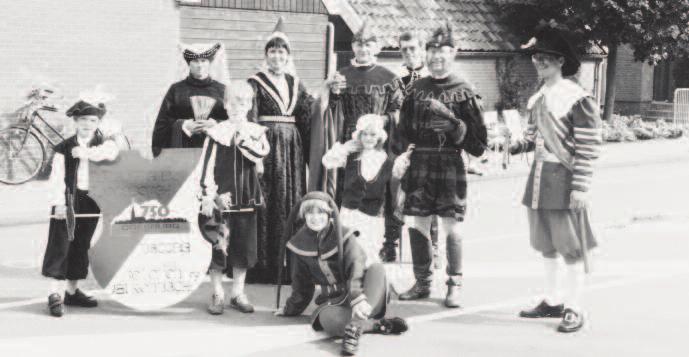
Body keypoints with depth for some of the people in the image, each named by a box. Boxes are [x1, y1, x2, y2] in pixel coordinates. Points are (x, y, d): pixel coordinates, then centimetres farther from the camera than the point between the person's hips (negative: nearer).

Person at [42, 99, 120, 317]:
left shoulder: (103, 143, 5)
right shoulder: (64, 147, -2)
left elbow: (111, 152, -20)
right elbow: (57, 178, -7)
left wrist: (85, 152, -22)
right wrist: (59, 203, -16)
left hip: (91, 200, 3)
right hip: (69, 200, -3)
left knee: (81, 246, 11)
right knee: (61, 244, -7)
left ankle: (72, 291, 23)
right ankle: (55, 295, -7)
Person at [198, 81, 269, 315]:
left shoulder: (256, 132, 5)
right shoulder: (217, 133, -3)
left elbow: (261, 153, -16)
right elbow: (207, 168, -4)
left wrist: (242, 136, -19)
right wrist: (207, 198, -9)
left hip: (247, 199, 3)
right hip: (222, 199, -3)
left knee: (244, 247, 8)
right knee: (220, 247, -2)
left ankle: (238, 294, 21)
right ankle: (217, 295, 11)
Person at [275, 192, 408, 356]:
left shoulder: (343, 235, -7)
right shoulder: (299, 243, 1)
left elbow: (356, 267, -23)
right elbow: (301, 282, 14)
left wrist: (358, 299, -40)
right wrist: (291, 309, 23)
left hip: (359, 291, -1)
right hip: (335, 300, 1)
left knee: (377, 268, -34)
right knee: (327, 319, -37)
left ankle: (354, 326, -48)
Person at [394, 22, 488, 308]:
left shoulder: (464, 92, -1)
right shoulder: (416, 89, 9)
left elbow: (478, 138, -3)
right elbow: (404, 130, 12)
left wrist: (453, 124, -16)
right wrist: (400, 155, 0)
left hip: (450, 164, -3)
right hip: (419, 163, 4)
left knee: (451, 228, -1)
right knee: (417, 225, 6)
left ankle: (454, 286, 10)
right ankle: (422, 283, 20)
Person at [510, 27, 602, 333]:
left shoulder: (577, 98, -13)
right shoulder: (537, 99, 10)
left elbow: (589, 145, -14)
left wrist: (580, 187, -17)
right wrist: (521, 145, 2)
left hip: (564, 180, -8)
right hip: (540, 177, 8)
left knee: (571, 247, -1)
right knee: (545, 244, 15)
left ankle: (573, 309, 8)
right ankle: (552, 302, 28)